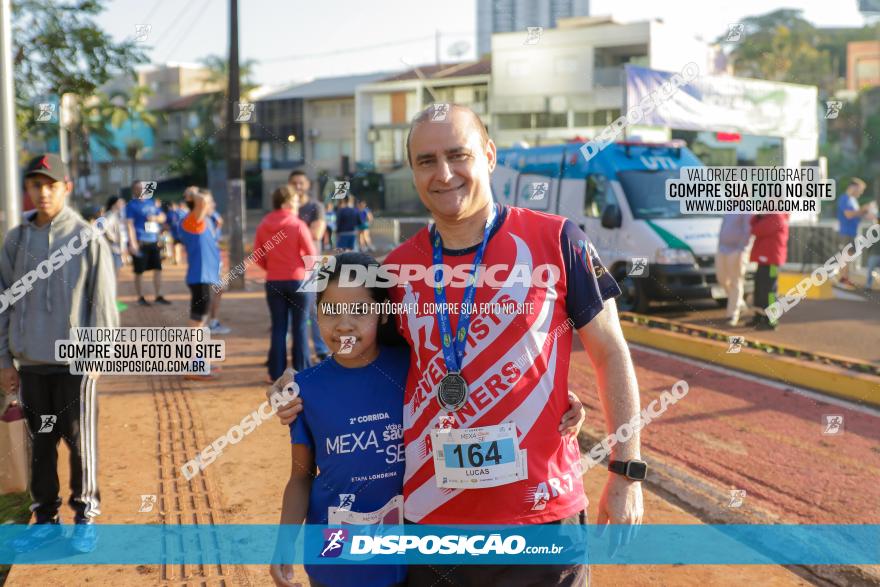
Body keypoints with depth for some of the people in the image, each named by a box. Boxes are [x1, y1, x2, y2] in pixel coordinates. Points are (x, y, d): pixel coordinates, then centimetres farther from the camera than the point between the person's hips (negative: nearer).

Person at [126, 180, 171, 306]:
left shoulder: (151, 202, 14)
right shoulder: (132, 205, -4)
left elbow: (162, 217, 20)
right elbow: (130, 224, -12)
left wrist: (155, 218, -4)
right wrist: (133, 243, -21)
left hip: (154, 242, 6)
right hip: (140, 243, -6)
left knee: (158, 269, 6)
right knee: (139, 271, 1)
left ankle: (158, 296, 15)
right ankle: (140, 297, 12)